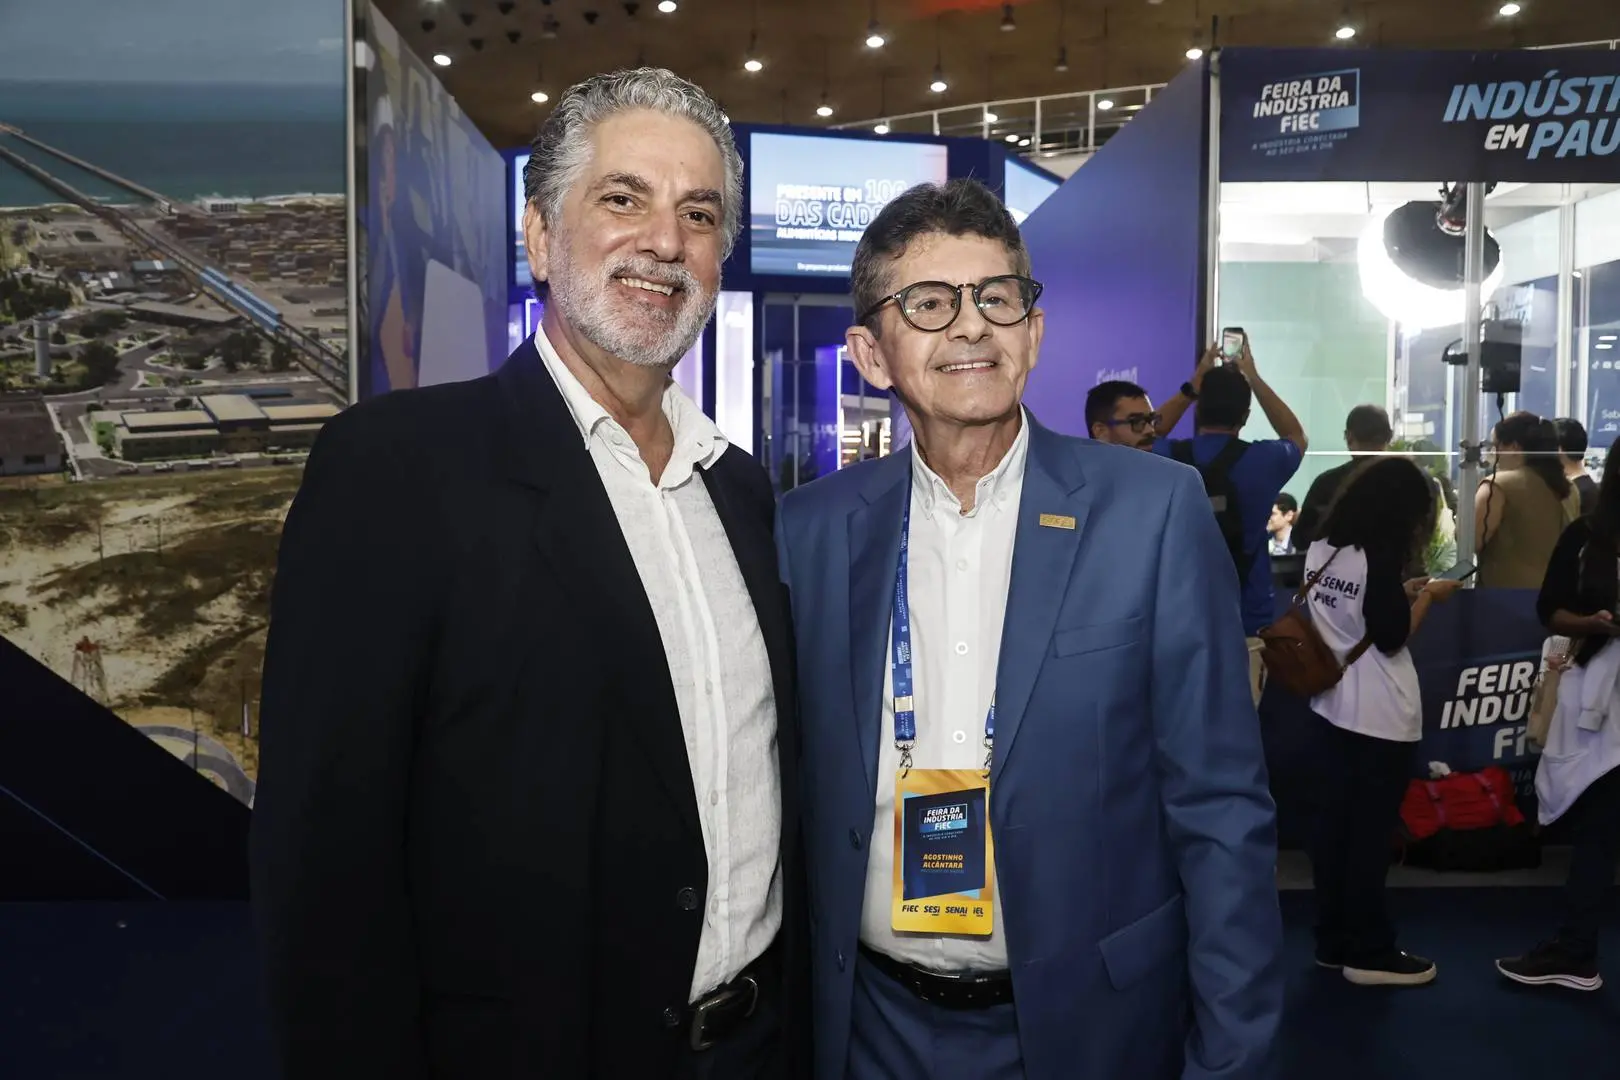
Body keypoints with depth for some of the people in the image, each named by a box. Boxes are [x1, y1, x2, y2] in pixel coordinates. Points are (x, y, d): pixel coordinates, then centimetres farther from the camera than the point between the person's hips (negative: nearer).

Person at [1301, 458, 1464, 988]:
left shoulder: (1321, 548, 6)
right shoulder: (1380, 555, -16)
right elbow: (1391, 638, -14)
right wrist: (1426, 597, -1)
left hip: (1333, 705, 7)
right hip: (1380, 716, -7)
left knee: (1333, 822, 11)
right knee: (1371, 831, 2)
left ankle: (1333, 942, 21)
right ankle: (1369, 953, 13)